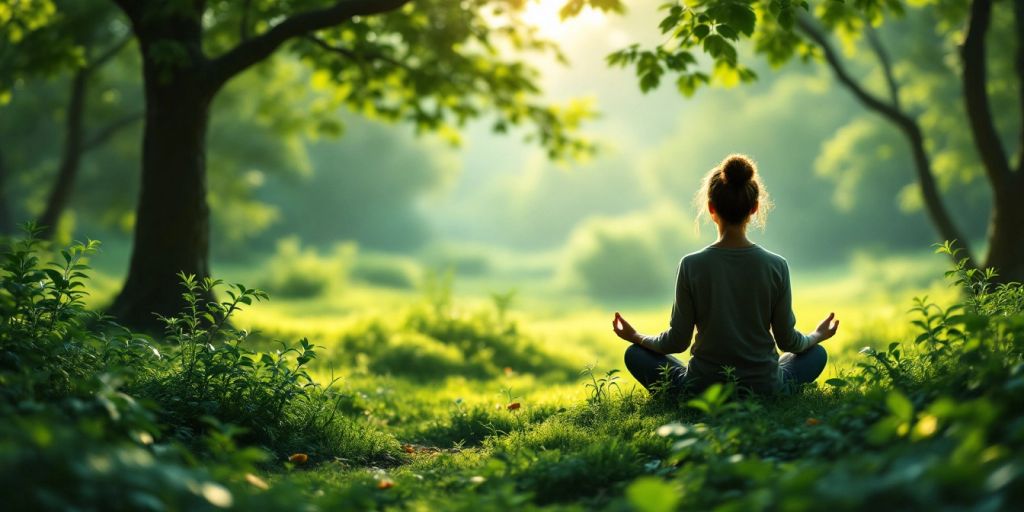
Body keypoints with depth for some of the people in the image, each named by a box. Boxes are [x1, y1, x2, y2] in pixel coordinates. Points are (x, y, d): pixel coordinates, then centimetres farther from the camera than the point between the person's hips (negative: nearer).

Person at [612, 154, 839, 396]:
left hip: (703, 391, -1)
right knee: (817, 353, 30)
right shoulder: (776, 266, -9)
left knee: (635, 354, 22)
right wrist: (817, 336, 23)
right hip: (765, 391, 2)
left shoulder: (691, 266, -13)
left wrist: (636, 337, 15)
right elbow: (787, 341, 0)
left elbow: (677, 342, -6)